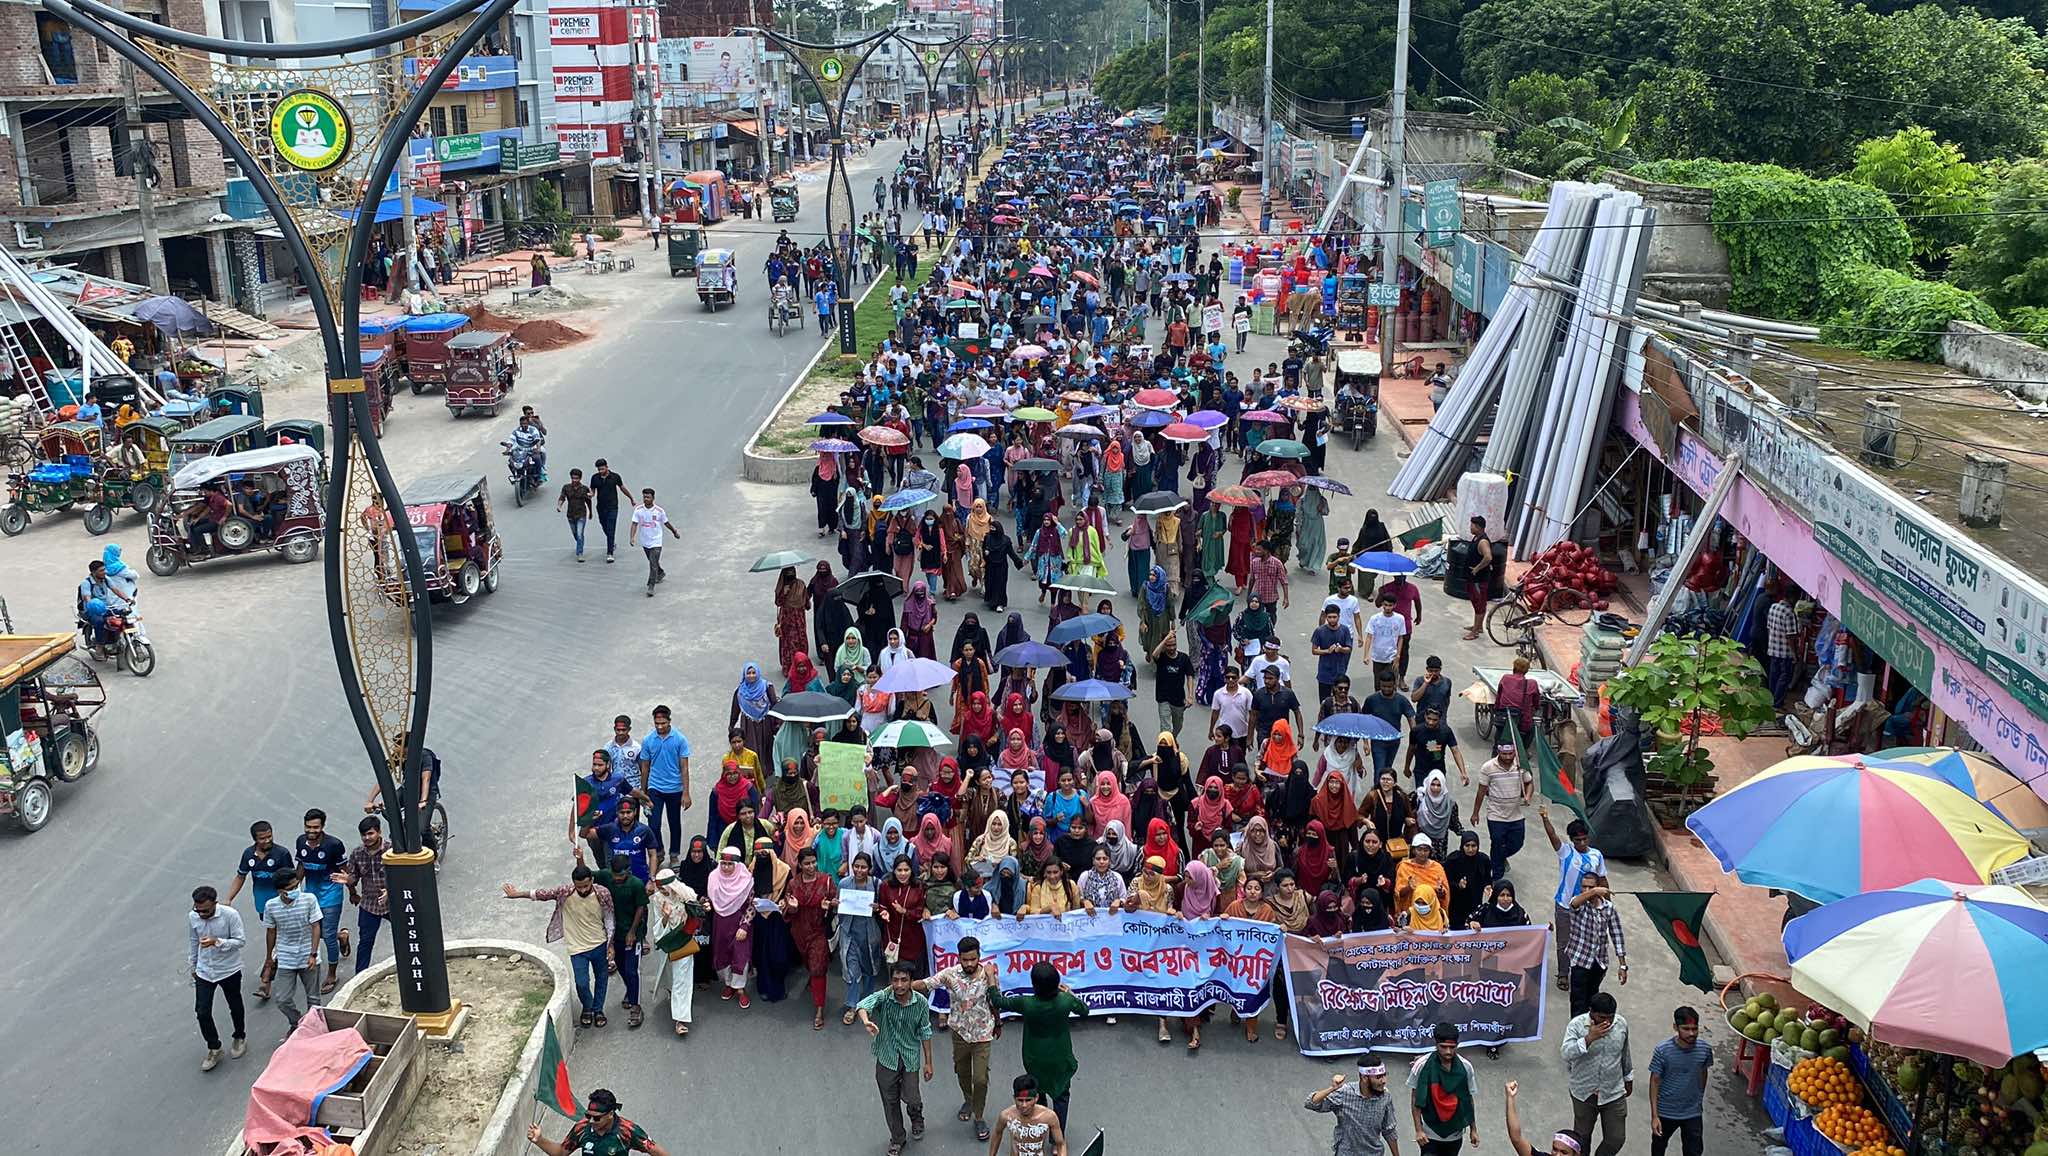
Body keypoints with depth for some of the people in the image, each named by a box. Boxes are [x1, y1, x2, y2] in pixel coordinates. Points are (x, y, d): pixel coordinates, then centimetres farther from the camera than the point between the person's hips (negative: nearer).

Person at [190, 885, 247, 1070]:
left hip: (229, 970, -3)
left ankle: (240, 1037, 42)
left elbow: (239, 941, -18)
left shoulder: (230, 915, -24)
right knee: (202, 1012, -1)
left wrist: (217, 942, -34)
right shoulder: (192, 917, -11)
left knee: (235, 1007, 17)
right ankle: (214, 1049, 18)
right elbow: (194, 942, 6)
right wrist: (194, 966, 16)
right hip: (204, 972, 3)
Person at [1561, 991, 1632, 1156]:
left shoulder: (1621, 1023, -10)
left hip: (1614, 1092, 2)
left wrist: (1628, 1079, 17)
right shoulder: (1576, 1025, -20)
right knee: (1582, 1136, 17)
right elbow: (1565, 1053, -32)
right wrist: (1589, 1038, -40)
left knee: (1617, 1138, 8)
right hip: (1584, 1093, -2)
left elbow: (1625, 1054, 7)